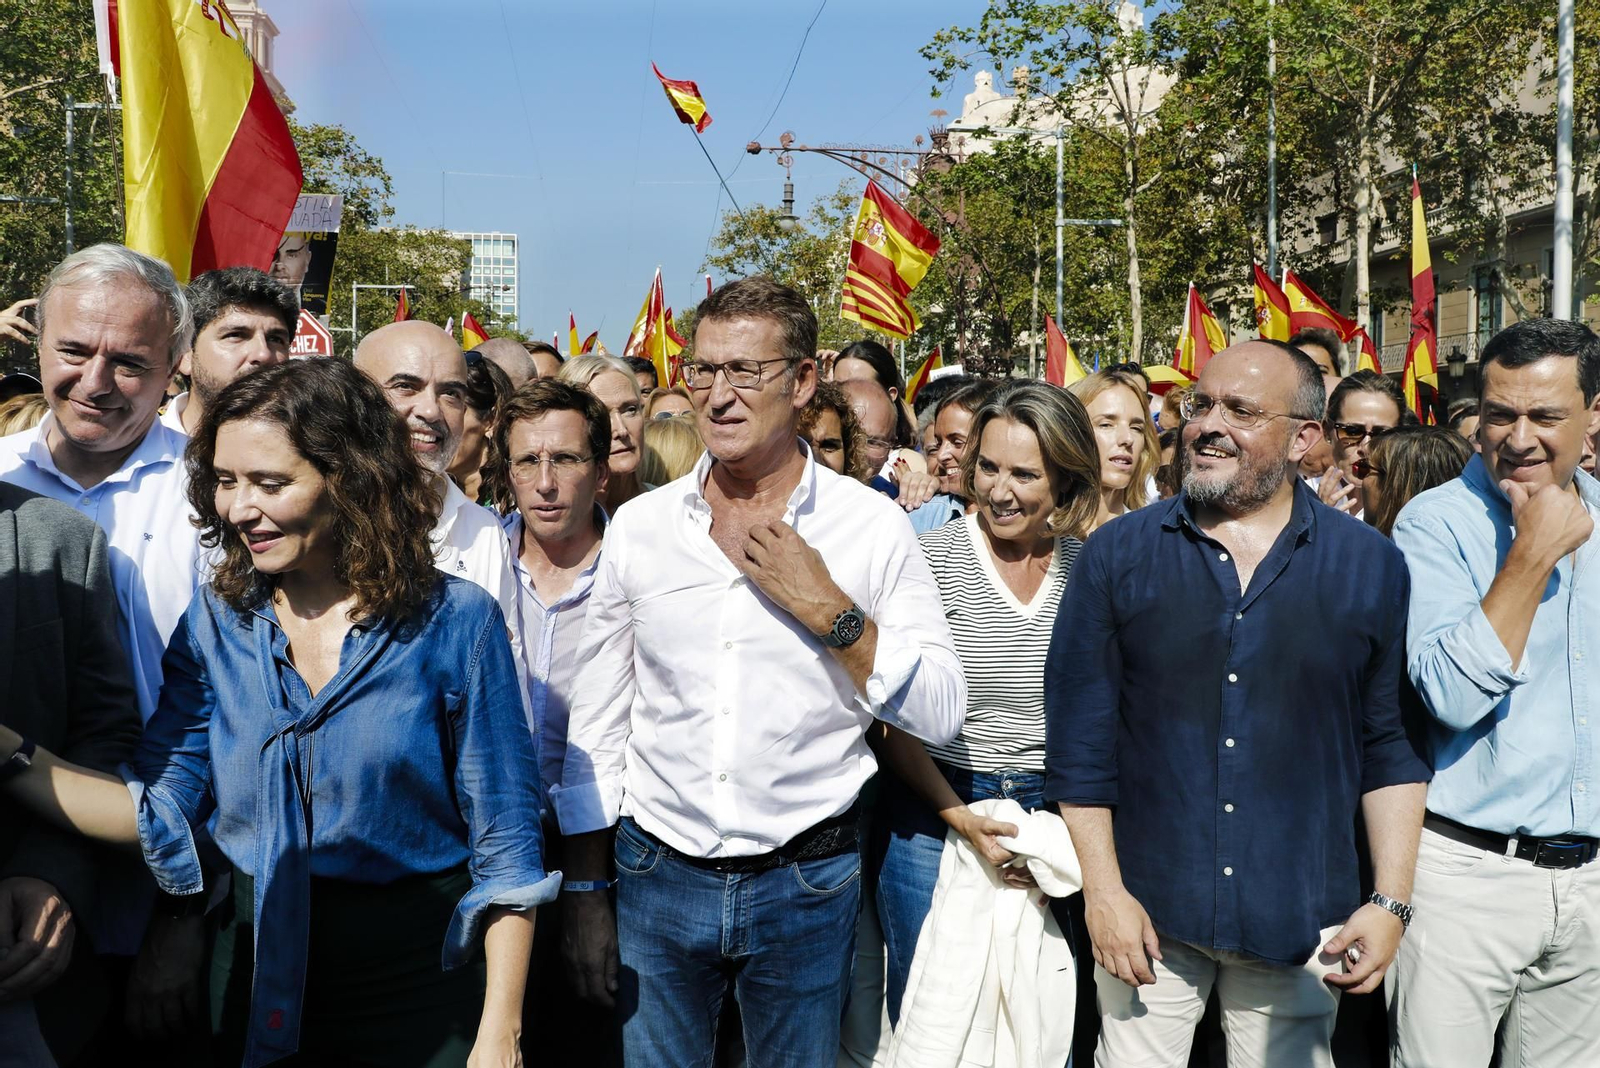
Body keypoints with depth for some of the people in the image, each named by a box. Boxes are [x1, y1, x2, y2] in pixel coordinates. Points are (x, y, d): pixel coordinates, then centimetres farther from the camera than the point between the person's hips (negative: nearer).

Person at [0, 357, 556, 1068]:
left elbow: (503, 847, -10)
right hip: (255, 977, 3)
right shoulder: (216, 621, -1)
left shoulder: (455, 621, -12)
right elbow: (159, 811, -7)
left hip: (417, 986, -3)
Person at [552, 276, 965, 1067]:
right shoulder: (637, 527, 1)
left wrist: (828, 609, -18)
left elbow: (940, 715, -8)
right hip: (657, 876, 1)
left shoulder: (872, 525, -5)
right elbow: (595, 729, 5)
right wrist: (588, 899, 4)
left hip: (807, 885, -1)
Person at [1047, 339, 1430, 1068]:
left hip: (1300, 920, 1)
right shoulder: (1118, 556, -2)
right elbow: (1080, 735, -2)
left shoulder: (1371, 565, 0)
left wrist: (1391, 902, -1)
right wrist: (1103, 890, -5)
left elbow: (1391, 745, 3)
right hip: (1148, 912, 0)